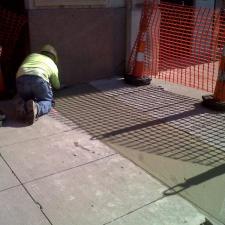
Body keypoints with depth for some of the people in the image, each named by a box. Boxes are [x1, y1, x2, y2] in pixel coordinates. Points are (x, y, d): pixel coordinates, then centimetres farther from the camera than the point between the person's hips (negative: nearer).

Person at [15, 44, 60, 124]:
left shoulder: (31, 55, 37)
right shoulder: (53, 65, 30)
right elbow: (57, 86, 39)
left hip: (21, 78, 3)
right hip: (38, 78, -3)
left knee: (27, 99, 27)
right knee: (47, 101, 14)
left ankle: (23, 106, -9)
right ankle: (36, 108, -20)